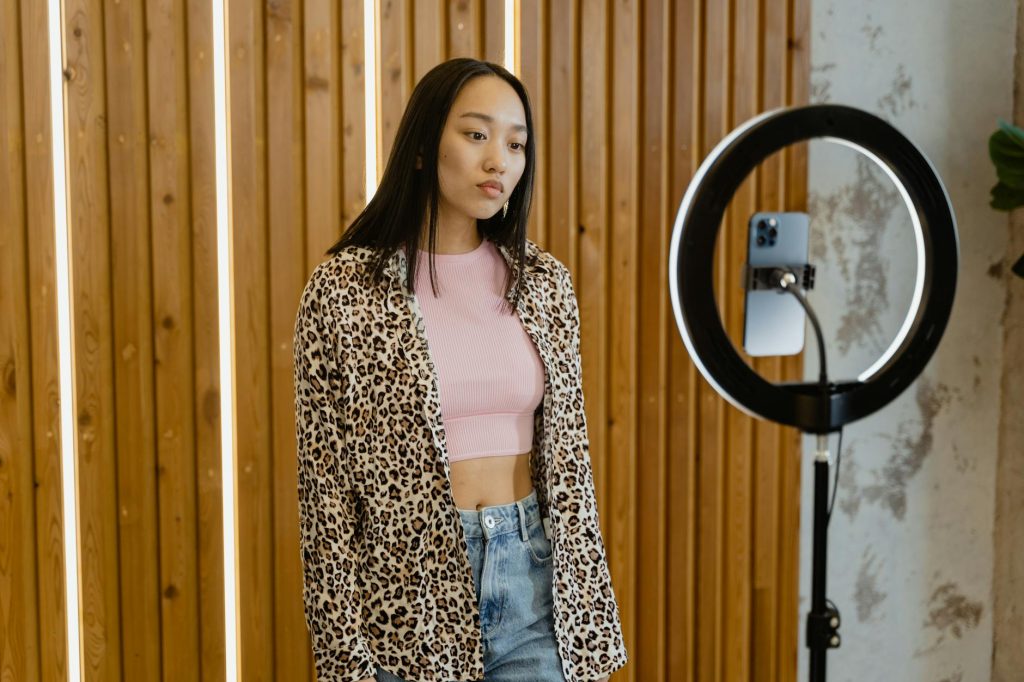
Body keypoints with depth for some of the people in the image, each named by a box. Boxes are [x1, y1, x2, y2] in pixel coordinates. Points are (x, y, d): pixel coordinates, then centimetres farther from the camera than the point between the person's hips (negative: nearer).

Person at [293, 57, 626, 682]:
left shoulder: (545, 282, 2)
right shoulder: (343, 290, -8)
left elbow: (569, 459, 6)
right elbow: (325, 481, -6)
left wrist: (589, 621, 5)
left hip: (532, 579, 3)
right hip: (410, 591, -2)